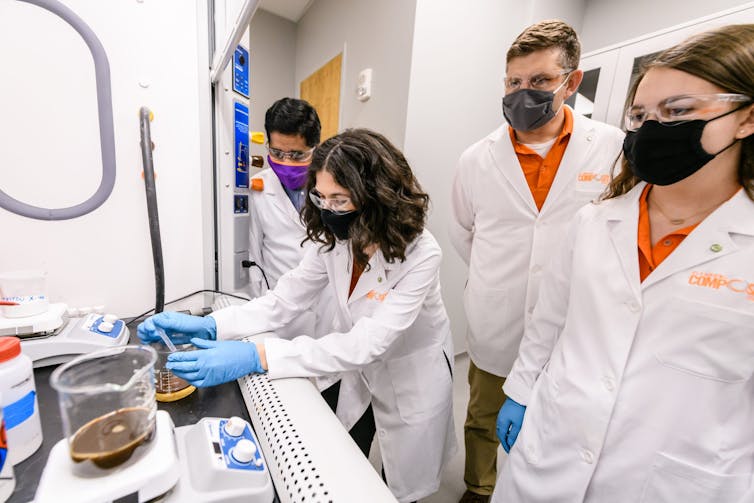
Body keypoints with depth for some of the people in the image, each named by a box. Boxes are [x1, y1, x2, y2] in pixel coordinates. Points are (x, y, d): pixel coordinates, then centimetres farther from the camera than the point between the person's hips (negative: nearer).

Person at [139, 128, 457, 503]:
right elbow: (285, 301, -12)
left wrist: (258, 356, -42)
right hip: (358, 369, 4)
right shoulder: (332, 238, -15)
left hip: (411, 378, -3)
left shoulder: (419, 254, -31)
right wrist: (208, 325, -25)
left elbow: (367, 343, -37)